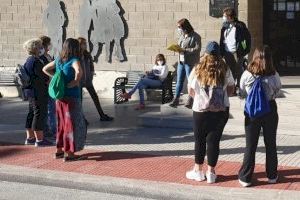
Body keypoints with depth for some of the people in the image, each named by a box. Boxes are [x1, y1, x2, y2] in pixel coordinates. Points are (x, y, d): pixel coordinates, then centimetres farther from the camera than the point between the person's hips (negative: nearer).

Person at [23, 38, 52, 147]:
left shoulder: (28, 60, 13)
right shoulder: (36, 61, -19)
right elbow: (42, 76, -20)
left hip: (30, 90, 10)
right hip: (38, 92, -10)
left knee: (32, 114, 15)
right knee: (40, 114, -5)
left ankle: (30, 138, 22)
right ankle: (39, 140, 0)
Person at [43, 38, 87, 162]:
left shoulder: (58, 60, 8)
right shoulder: (74, 60, -13)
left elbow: (45, 69, 19)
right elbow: (79, 72, -34)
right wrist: (75, 82, -17)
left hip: (60, 97, 7)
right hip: (72, 97, -7)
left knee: (62, 123, 17)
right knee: (72, 124, 1)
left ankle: (59, 150, 25)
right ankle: (69, 153, 4)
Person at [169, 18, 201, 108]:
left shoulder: (195, 36, -10)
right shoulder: (182, 36, 13)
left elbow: (197, 49, -18)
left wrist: (185, 50, -22)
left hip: (191, 63, -7)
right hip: (181, 62, 7)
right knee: (179, 81, 8)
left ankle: (190, 99, 12)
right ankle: (176, 99, 12)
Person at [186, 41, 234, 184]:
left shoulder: (197, 70, -8)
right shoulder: (225, 70, -5)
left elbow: (191, 91, -1)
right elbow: (231, 89, 5)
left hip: (200, 111, -1)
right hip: (221, 111, 1)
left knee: (200, 140, 12)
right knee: (214, 140, 8)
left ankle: (198, 171, 22)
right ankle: (211, 172, 14)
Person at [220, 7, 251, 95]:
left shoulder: (239, 26, -6)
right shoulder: (225, 26, 10)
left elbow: (248, 38, -2)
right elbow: (222, 40, 12)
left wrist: (246, 50, -5)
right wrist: (221, 52, 6)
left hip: (237, 52, -5)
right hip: (227, 53, 5)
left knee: (239, 71, -1)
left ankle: (239, 88, 6)